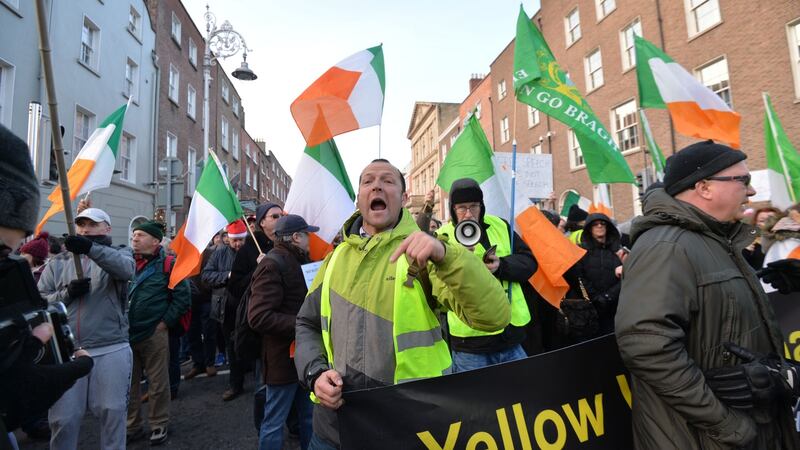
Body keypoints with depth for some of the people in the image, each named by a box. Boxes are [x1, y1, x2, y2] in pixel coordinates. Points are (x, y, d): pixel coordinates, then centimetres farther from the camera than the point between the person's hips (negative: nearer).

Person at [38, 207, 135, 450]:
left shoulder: (118, 254, 4)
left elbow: (126, 269, -21)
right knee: (63, 418, 10)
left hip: (111, 350, -2)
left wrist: (91, 248, -33)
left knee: (112, 412, 7)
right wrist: (66, 294, -11)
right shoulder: (58, 262, 13)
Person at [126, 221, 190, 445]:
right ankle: (131, 426, 30)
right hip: (125, 334, 5)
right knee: (128, 383, 14)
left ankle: (159, 425, 23)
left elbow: (183, 296, -7)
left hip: (154, 334, -4)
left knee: (157, 383, 7)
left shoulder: (166, 265, -7)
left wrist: (166, 322, -8)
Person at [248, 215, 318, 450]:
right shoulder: (272, 265, -18)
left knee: (309, 417, 21)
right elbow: (258, 317, -26)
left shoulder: (299, 260, 14)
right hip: (284, 356, -9)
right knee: (275, 422, 7)